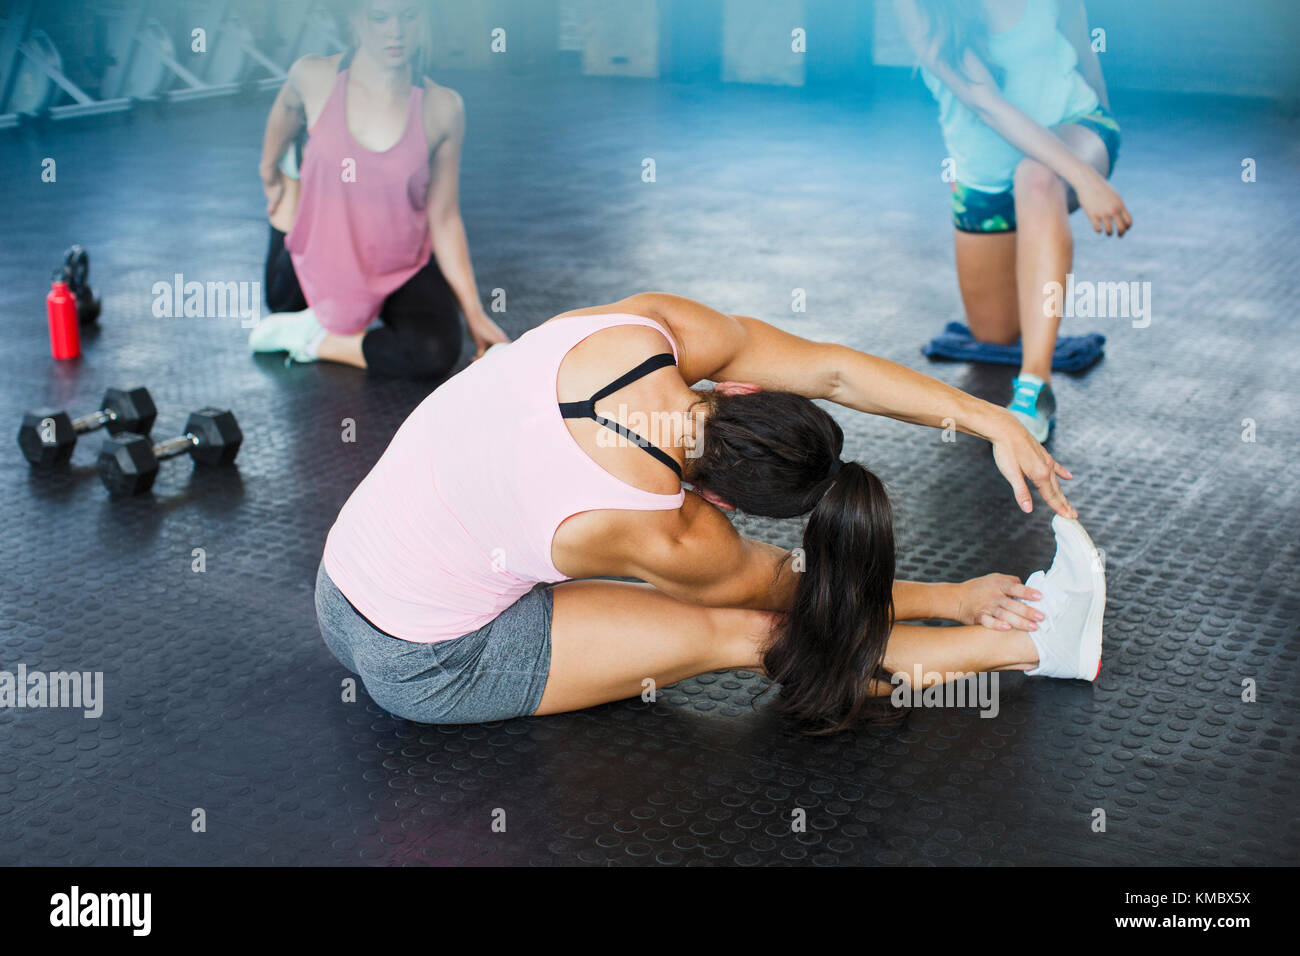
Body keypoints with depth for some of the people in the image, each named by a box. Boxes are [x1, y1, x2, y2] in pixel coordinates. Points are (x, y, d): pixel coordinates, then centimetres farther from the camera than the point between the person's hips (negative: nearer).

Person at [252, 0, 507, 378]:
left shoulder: (442, 108, -17)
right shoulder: (314, 78, -16)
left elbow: (444, 219, -12)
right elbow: (287, 109, 9)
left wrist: (475, 313, -16)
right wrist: (270, 172, 25)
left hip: (406, 272, -1)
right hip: (325, 266, 2)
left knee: (435, 353, -31)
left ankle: (317, 339, -8)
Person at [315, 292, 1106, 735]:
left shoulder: (647, 328, -21)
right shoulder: (661, 536, -30)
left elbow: (832, 370, -10)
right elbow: (786, 587, -8)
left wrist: (992, 422, -8)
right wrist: (953, 598, 4)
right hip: (425, 664, -7)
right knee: (738, 631, -9)